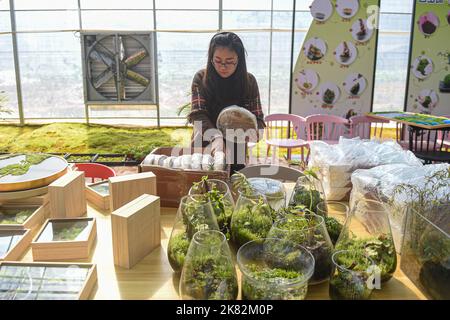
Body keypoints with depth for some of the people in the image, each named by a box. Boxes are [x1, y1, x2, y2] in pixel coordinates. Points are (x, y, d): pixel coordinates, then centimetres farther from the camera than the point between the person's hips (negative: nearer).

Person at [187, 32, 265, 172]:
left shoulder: (249, 81, -5)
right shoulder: (201, 78, -7)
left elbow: (258, 119, -4)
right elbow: (198, 115, -16)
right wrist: (215, 137, -33)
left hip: (236, 153, 1)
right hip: (205, 149, 0)